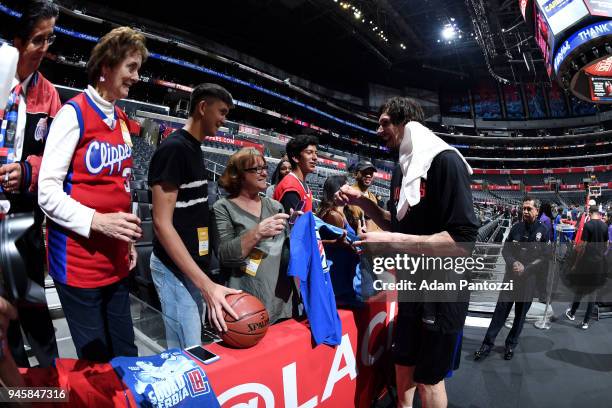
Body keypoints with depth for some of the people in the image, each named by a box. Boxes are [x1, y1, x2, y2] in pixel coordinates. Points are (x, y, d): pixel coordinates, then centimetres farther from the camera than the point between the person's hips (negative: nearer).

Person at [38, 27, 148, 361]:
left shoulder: (121, 120, 13)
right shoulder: (74, 113, -8)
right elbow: (47, 193, -13)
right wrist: (96, 221, -25)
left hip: (116, 260, 7)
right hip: (79, 261, -6)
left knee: (126, 355, 14)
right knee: (97, 361, 5)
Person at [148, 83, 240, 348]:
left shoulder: (195, 149, 11)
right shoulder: (173, 148, -15)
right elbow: (162, 224, -21)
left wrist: (204, 278, 15)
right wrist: (207, 284, -26)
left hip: (195, 265, 9)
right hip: (177, 269, -9)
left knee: (192, 352, 18)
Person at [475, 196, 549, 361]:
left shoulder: (543, 231, -3)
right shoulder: (516, 227, 5)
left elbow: (544, 257, -6)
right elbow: (505, 250, 7)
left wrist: (526, 268, -14)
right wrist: (513, 263, -10)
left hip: (529, 279, -1)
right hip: (511, 275, 2)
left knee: (520, 314, 10)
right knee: (500, 310, 1)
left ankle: (511, 345, 26)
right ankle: (487, 344, 7)